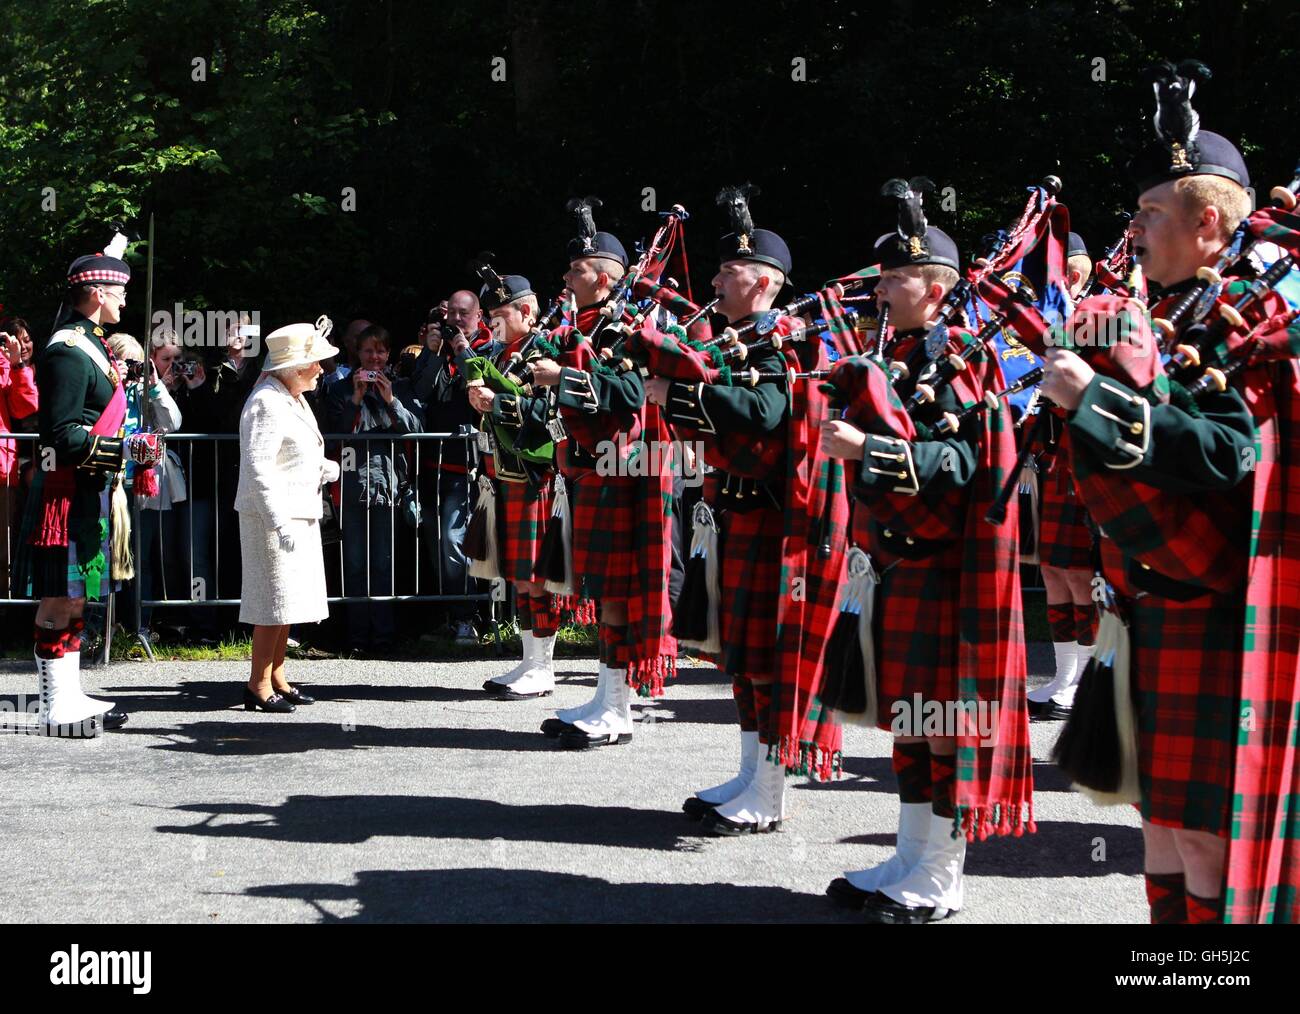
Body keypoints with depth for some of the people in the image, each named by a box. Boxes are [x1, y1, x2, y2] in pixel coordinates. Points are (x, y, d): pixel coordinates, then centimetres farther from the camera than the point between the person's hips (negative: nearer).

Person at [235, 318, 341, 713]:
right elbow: (258, 466, -24)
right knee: (274, 599, -7)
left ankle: (277, 677, 22)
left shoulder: (293, 399, 15)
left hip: (297, 514, 10)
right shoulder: (266, 403, -17)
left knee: (287, 598, 14)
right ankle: (259, 685, 0)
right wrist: (280, 521, -28)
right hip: (272, 516, -10)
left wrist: (322, 467, 11)